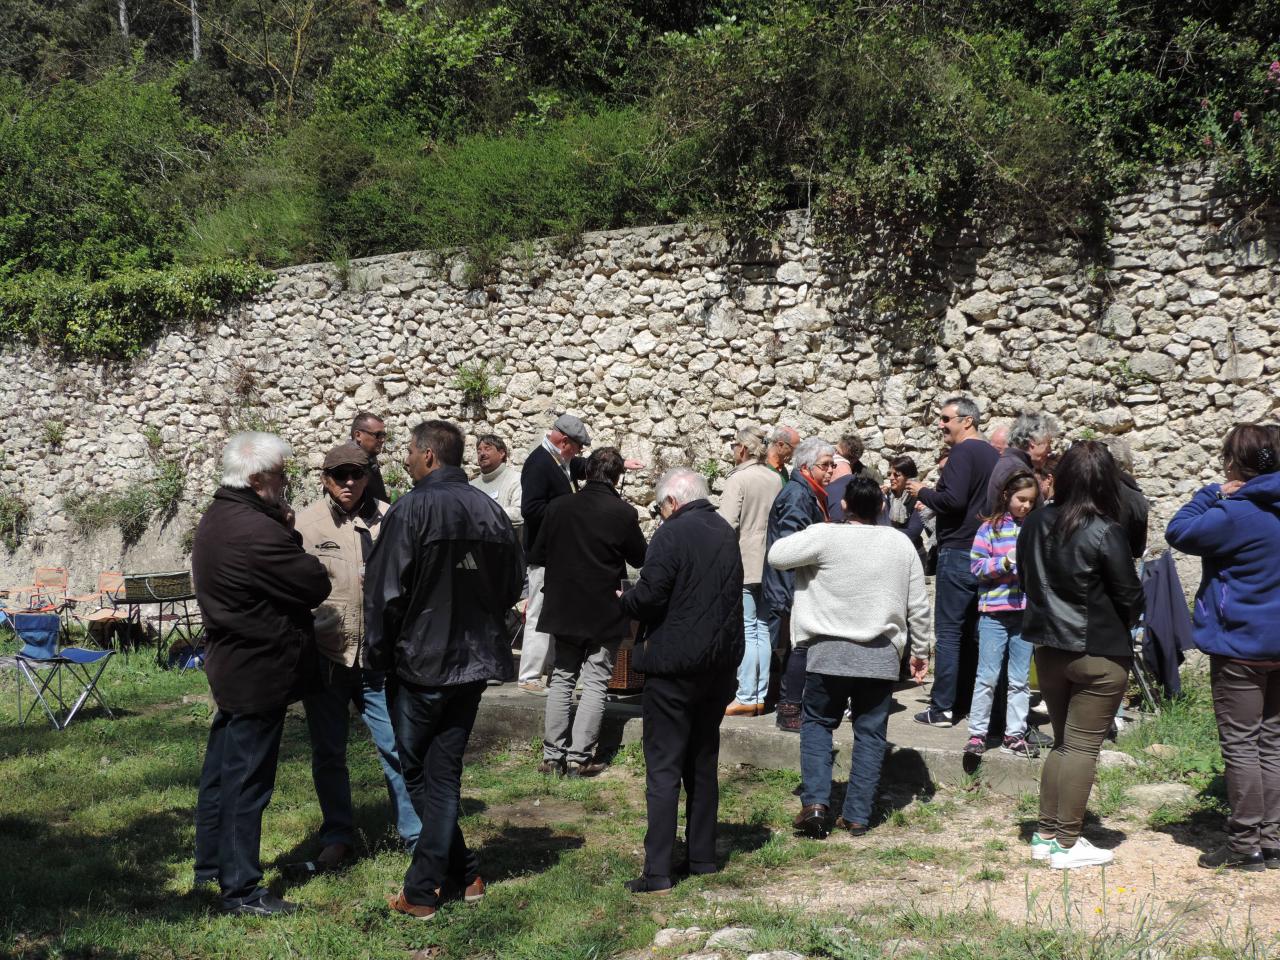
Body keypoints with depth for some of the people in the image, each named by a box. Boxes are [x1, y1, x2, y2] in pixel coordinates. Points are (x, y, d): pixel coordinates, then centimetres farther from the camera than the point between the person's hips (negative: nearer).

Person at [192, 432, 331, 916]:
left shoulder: (215, 519, 8)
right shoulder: (255, 530, -25)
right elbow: (317, 585, -18)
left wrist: (284, 531, -1)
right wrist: (290, 536, -5)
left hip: (227, 664, 10)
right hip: (259, 673, -10)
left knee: (222, 768, 20)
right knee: (247, 780, -2)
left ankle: (210, 865, 33)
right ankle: (241, 889, 6)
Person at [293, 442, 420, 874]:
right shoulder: (305, 524, -2)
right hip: (324, 656, 1)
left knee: (396, 746, 2)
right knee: (327, 753, 11)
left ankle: (416, 834, 15)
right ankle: (338, 839, 25)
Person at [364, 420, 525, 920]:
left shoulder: (412, 510, -14)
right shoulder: (491, 510, 3)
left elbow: (386, 591, -14)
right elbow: (512, 584, 11)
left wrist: (378, 654, -1)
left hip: (422, 660, -6)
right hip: (476, 659, 6)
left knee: (417, 772, 11)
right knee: (444, 773, 12)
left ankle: (463, 873, 13)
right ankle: (424, 886, 15)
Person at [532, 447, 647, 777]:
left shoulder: (558, 507, -5)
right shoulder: (623, 513, -14)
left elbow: (537, 556, 2)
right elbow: (640, 558, 0)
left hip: (563, 609, 3)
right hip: (605, 613, -3)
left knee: (561, 679, 13)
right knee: (595, 683, 5)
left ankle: (553, 754, 12)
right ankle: (579, 756, 2)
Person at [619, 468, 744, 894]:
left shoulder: (672, 534, -15)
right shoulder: (727, 533, 10)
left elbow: (649, 596, -19)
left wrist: (623, 599, 2)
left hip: (674, 665, -7)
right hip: (720, 663, 7)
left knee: (663, 768, -3)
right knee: (703, 763, 17)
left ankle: (658, 871, -3)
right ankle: (702, 856, 23)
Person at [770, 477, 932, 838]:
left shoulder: (825, 536, -11)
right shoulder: (901, 544, 3)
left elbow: (777, 555, -6)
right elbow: (918, 606, 8)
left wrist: (810, 533, 10)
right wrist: (920, 651, 20)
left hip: (828, 652, -2)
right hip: (880, 656, 2)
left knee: (817, 723, 14)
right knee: (870, 733, 11)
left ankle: (814, 802, 1)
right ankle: (857, 815, 11)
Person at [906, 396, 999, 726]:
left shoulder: (962, 452, -13)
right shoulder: (992, 454, 15)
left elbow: (953, 500, -23)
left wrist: (922, 492, -7)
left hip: (958, 551, -9)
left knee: (948, 631, -5)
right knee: (971, 631, 13)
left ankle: (943, 708, -4)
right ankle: (966, 699, 17)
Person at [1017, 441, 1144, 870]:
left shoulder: (1035, 524, 1)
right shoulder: (1105, 533, -17)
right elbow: (1130, 596, -9)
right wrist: (1120, 628, 10)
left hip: (1047, 649, 6)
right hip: (1099, 654, -6)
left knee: (1062, 741, 17)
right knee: (1083, 746, 1)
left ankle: (1046, 834, 19)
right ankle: (1067, 844, 5)